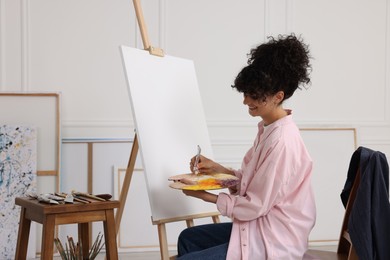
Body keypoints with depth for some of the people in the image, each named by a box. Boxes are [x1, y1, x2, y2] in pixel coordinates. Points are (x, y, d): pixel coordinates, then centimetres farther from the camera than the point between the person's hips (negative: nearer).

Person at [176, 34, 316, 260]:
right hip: (261, 227, 10)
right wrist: (218, 169, 0)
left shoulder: (282, 141, -24)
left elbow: (256, 205, -20)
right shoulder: (268, 128, 6)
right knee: (188, 238, 19)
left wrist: (206, 196, -12)